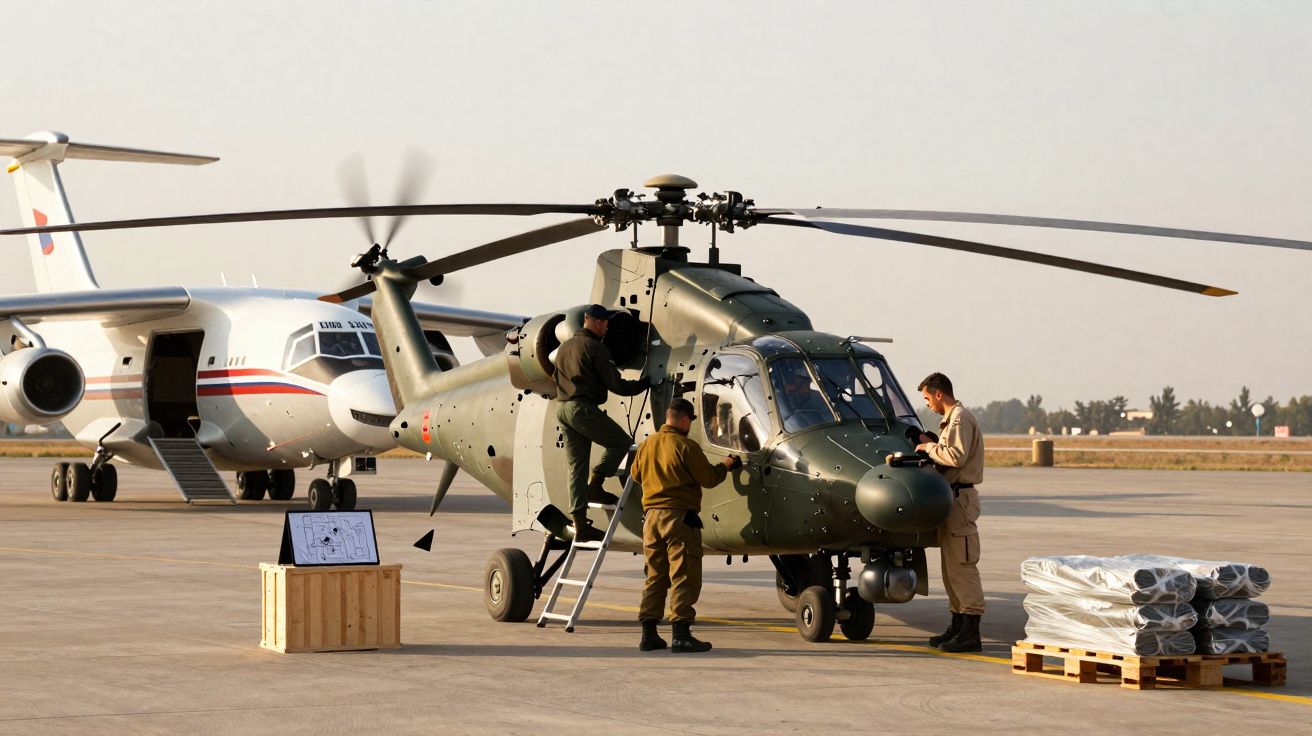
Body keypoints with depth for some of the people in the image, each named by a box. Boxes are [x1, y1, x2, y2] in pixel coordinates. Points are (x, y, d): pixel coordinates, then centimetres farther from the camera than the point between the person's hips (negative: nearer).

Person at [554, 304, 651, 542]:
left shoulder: (565, 347, 19)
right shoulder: (594, 347, -7)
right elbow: (615, 384, -9)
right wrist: (643, 384, 5)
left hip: (562, 408, 8)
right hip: (584, 408, -8)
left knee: (576, 467, 8)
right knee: (621, 442, 6)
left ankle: (580, 525, 6)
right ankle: (594, 486, -3)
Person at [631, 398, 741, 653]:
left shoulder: (647, 445, 8)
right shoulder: (686, 446, -12)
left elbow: (637, 475, 22)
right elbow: (708, 479, -7)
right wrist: (725, 466, 12)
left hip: (651, 515, 7)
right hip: (679, 516, -7)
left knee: (655, 575, 13)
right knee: (684, 576, -3)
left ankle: (648, 633, 11)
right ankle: (681, 634, -8)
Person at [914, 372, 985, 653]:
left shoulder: (960, 419, -13)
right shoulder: (952, 419, 20)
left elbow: (957, 456, -24)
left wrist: (930, 448, -13)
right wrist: (932, 444, 8)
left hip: (961, 497, -11)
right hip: (952, 497, 11)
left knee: (962, 565, -12)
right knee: (951, 565, 14)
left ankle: (971, 632, -13)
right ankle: (958, 625, 21)